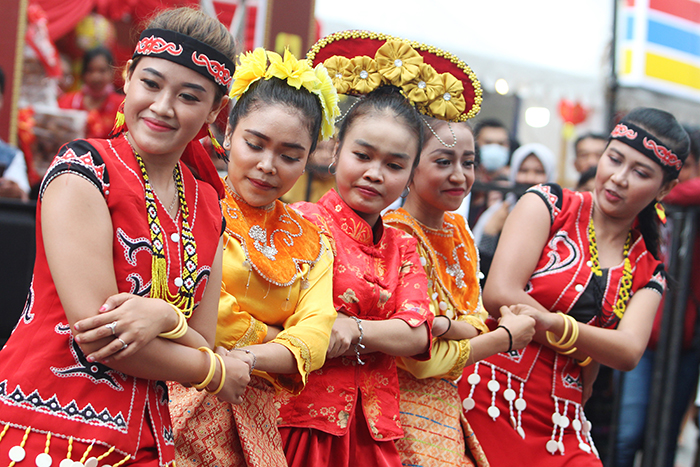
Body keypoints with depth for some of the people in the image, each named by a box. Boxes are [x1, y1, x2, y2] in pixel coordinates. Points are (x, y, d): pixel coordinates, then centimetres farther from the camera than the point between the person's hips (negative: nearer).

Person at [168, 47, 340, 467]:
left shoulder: (312, 244, 14)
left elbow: (315, 333, -2)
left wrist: (250, 358, -21)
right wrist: (277, 339, -6)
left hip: (253, 420, 4)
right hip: (177, 397, -4)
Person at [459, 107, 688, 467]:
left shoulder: (648, 272, 12)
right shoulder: (548, 204, 2)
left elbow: (629, 353, -6)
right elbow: (499, 294, -12)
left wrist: (554, 325, -24)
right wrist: (593, 348, -6)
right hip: (491, 403, -4)